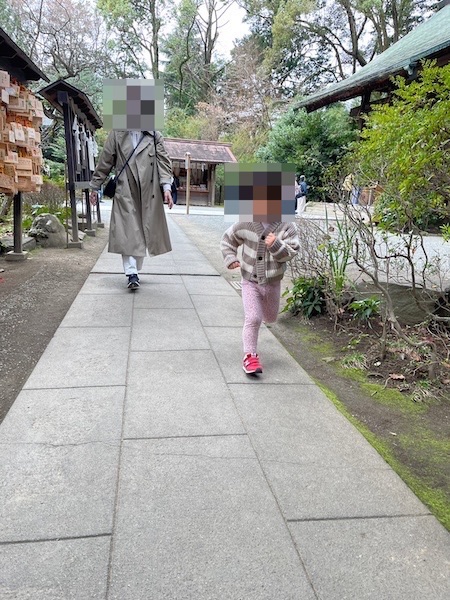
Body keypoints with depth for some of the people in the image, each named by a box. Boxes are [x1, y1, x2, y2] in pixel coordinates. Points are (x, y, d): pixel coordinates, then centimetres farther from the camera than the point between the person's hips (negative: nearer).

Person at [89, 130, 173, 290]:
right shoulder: (117, 135, 6)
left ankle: (135, 271, 20)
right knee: (127, 234, -9)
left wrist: (166, 187, -12)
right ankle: (132, 274, -6)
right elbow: (105, 162, 10)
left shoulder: (155, 136, 7)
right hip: (125, 194, -1)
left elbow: (163, 162, 2)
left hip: (149, 194, 1)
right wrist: (95, 187, 13)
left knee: (144, 233, 7)